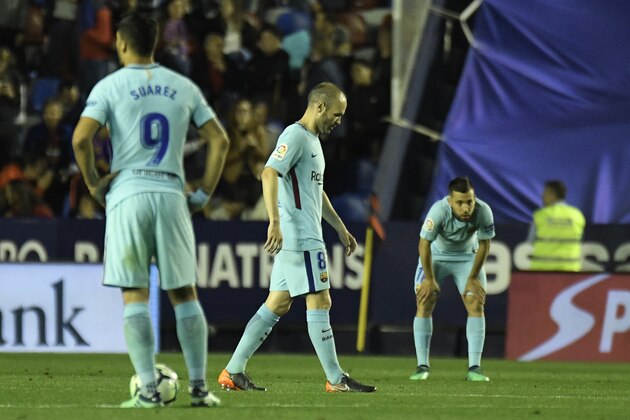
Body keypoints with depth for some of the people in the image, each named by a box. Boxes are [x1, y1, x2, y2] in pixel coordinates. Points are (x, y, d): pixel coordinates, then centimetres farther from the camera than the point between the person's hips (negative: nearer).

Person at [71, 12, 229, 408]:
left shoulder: (110, 86, 0)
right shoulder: (183, 87, 10)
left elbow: (81, 138, -12)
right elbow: (220, 139, 8)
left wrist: (93, 183, 2)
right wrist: (204, 193, 12)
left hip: (127, 195, -2)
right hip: (172, 194, 2)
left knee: (135, 296, 1)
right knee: (184, 294, 9)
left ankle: (149, 390, -5)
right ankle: (200, 386, 7)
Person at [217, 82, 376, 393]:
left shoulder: (312, 140, 20)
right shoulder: (295, 136, -12)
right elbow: (269, 173, -25)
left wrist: (340, 228, 31)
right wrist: (275, 223, -33)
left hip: (304, 236, 10)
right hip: (300, 238, -10)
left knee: (278, 304, 9)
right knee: (319, 302, -6)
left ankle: (233, 372, 8)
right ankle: (336, 380, -3)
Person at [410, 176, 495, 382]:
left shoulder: (483, 212, -30)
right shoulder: (439, 211, -36)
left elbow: (484, 245, -13)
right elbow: (424, 245, -24)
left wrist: (473, 278, -8)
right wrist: (430, 279, -16)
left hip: (467, 257, 2)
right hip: (436, 255, -1)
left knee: (476, 304, -10)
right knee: (424, 303, -12)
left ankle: (474, 368, -8)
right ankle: (422, 366, -5)